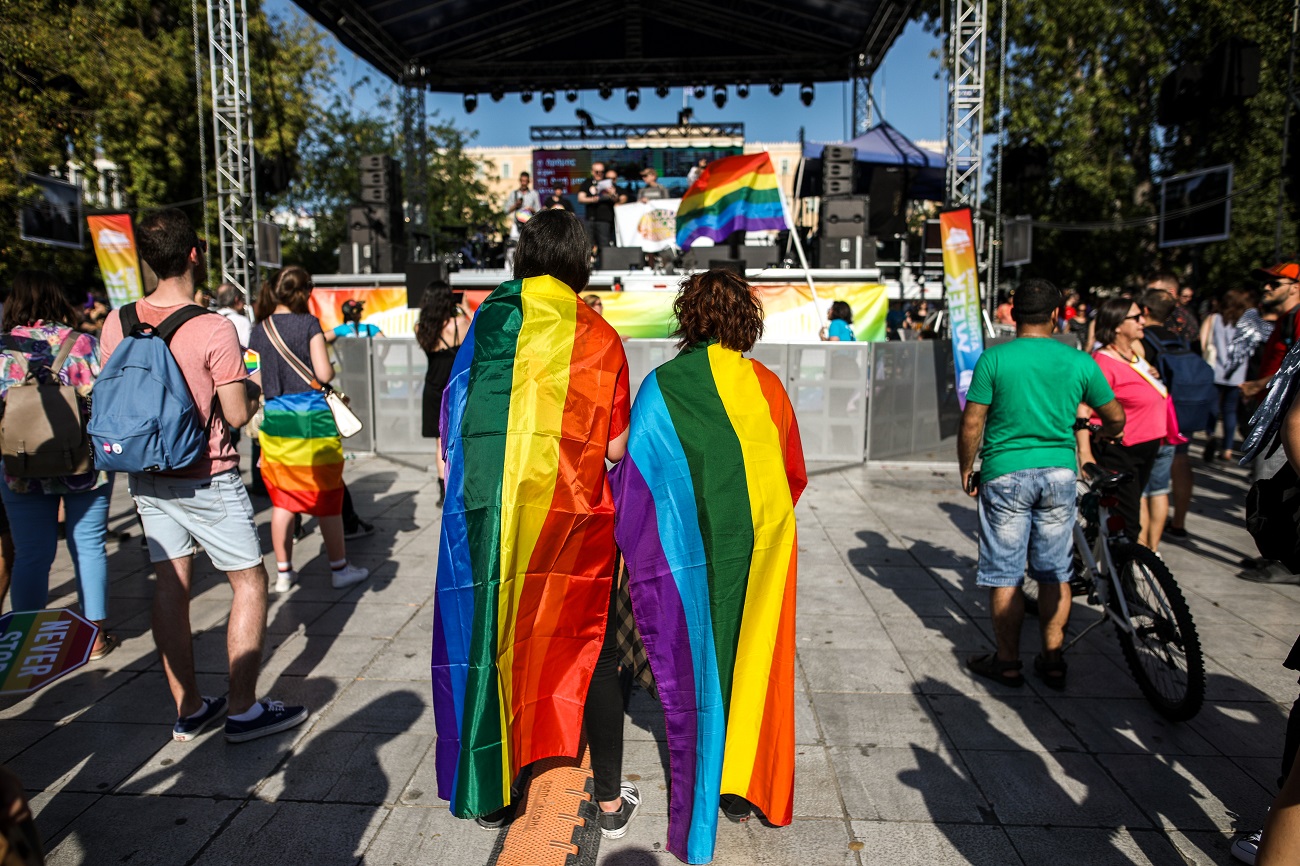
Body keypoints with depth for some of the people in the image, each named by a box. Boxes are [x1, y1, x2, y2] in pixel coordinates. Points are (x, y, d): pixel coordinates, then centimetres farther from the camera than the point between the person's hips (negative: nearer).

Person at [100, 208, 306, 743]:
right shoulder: (214, 331, -18)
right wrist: (251, 392, 5)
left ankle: (188, 709, 23)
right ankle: (244, 710, 10)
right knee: (249, 583, 6)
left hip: (146, 474, 6)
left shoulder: (117, 324, 0)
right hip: (206, 479, -6)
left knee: (170, 585, 13)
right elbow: (237, 415, -16)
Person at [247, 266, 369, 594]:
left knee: (282, 499, 12)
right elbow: (324, 374, -12)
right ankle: (339, 568, 16)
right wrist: (332, 368, 8)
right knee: (326, 496, 6)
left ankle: (283, 572, 19)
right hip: (312, 419, -4)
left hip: (274, 420, 4)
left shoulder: (259, 330, 4)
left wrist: (258, 424, 19)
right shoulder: (309, 323, -8)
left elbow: (256, 384, 7)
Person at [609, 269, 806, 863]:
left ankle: (700, 799, 24)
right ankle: (745, 785, 30)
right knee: (753, 659, 16)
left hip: (690, 548, -2)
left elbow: (634, 475, -11)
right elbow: (794, 474, 9)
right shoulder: (767, 386, -1)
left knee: (696, 662, 11)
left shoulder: (661, 388, -10)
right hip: (763, 546, 3)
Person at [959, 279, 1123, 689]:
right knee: (1055, 573, 14)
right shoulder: (1079, 362, 1)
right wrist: (1103, 435, 34)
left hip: (1005, 474, -3)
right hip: (1059, 473, 3)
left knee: (1005, 575, 6)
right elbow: (1116, 418, 12)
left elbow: (971, 425, -9)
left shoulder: (993, 359, -8)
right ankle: (1053, 660, 23)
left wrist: (966, 470, 5)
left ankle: (1007, 662, 15)